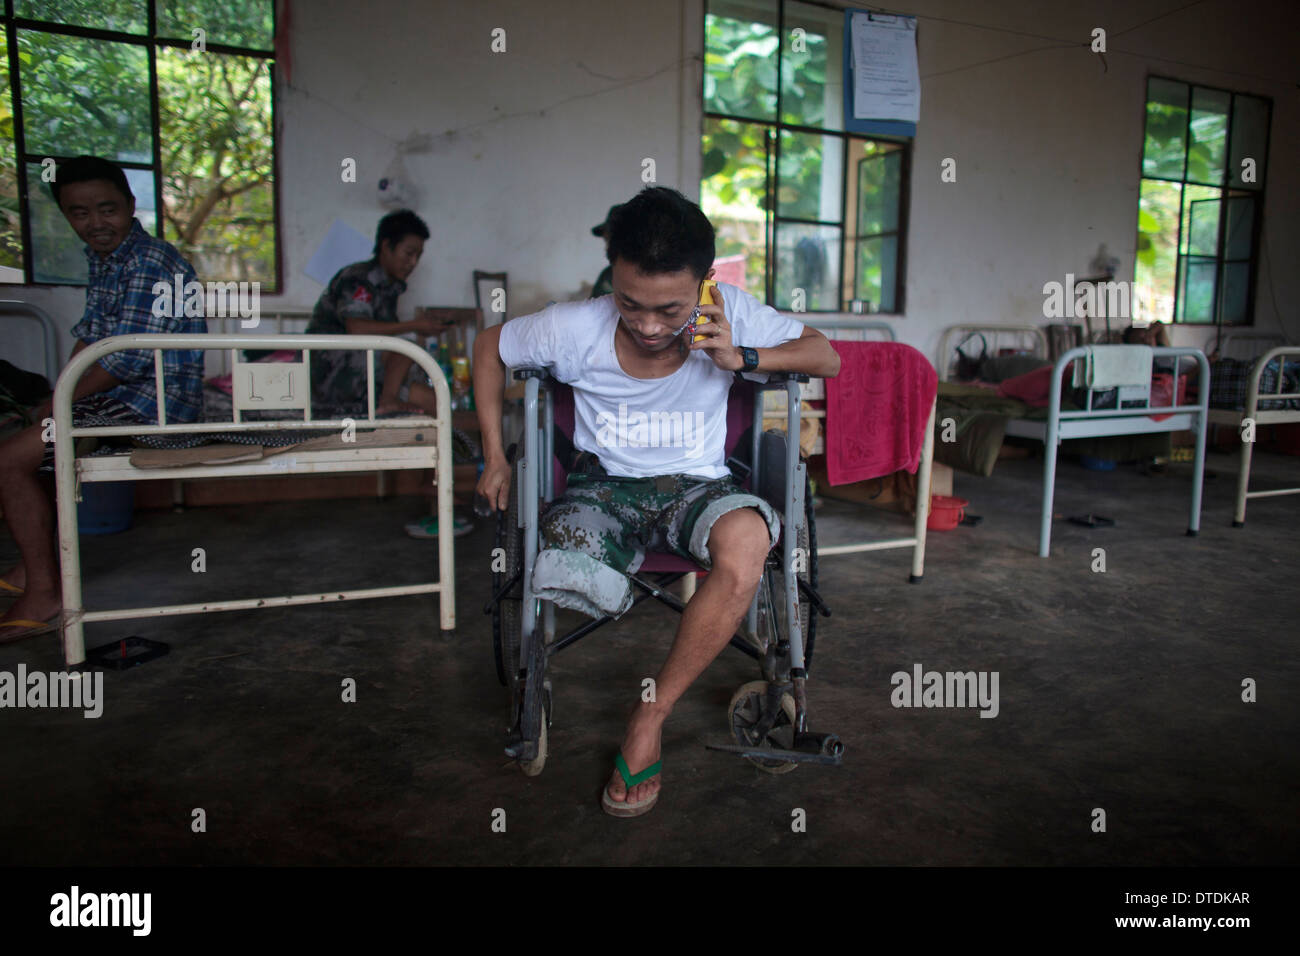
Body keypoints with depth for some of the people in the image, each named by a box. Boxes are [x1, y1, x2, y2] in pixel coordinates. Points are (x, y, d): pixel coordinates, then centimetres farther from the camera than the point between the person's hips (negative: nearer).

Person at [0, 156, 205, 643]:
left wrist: (59, 402, -11)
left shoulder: (151, 263, -19)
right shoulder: (101, 258, 13)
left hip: (156, 402, -10)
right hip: (122, 394, 10)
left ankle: (44, 594, -3)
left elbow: (128, 359, -23)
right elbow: (89, 335, 17)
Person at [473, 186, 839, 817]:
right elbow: (490, 347, 6)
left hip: (696, 483, 0)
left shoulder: (729, 315, -11)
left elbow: (828, 357, -2)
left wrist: (741, 357, -19)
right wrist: (495, 457, 5)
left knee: (746, 540, -37)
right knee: (566, 578, -35)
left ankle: (651, 717, -17)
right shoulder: (575, 328, -12)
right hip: (605, 483, 0)